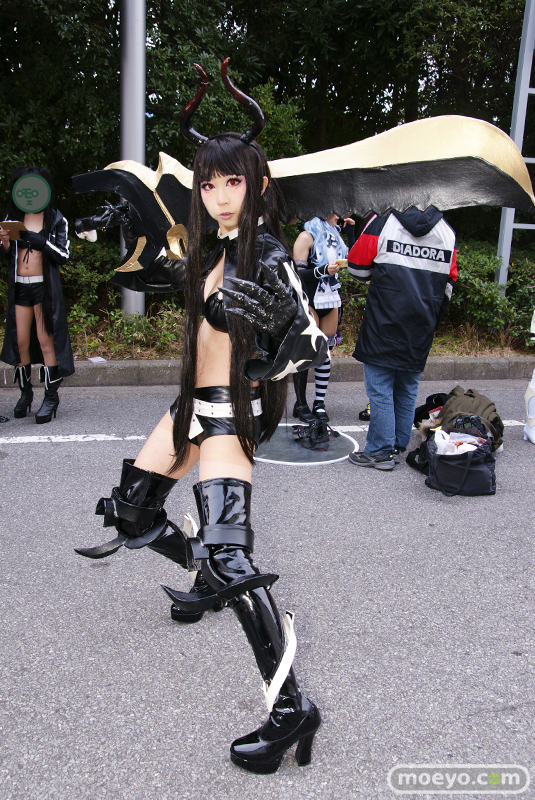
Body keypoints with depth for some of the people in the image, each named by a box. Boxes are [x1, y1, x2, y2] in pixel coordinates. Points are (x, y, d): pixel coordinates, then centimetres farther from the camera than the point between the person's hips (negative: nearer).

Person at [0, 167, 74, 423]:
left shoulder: (56, 219, 0)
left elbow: (63, 255, -7)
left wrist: (39, 241, -19)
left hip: (44, 286, -4)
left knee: (45, 341, -5)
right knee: (21, 341, 6)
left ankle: (51, 396, 3)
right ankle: (25, 392, 20)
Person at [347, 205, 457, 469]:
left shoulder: (382, 223, -8)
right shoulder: (447, 232, 6)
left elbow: (358, 267, -1)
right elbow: (447, 285, 11)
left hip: (383, 328, -5)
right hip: (419, 333, 5)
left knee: (380, 389, 2)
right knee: (407, 390, 15)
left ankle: (380, 451, 6)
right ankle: (398, 446, 23)